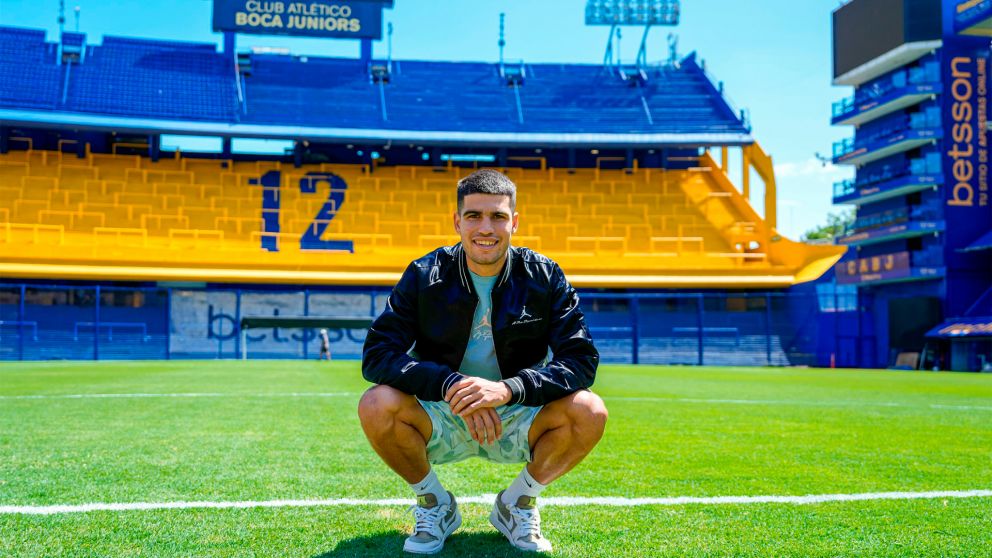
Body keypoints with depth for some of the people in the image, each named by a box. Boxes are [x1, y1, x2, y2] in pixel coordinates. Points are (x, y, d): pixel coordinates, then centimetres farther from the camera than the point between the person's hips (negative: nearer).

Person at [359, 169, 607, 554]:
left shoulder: (544, 277, -8)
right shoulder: (425, 276, -9)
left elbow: (582, 360, -15)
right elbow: (377, 355, -16)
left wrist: (508, 388, -32)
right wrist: (451, 385, -32)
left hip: (519, 421, 0)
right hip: (441, 422, 0)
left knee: (589, 411, -27)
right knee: (377, 405, -29)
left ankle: (519, 501, 2)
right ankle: (434, 504, 1)